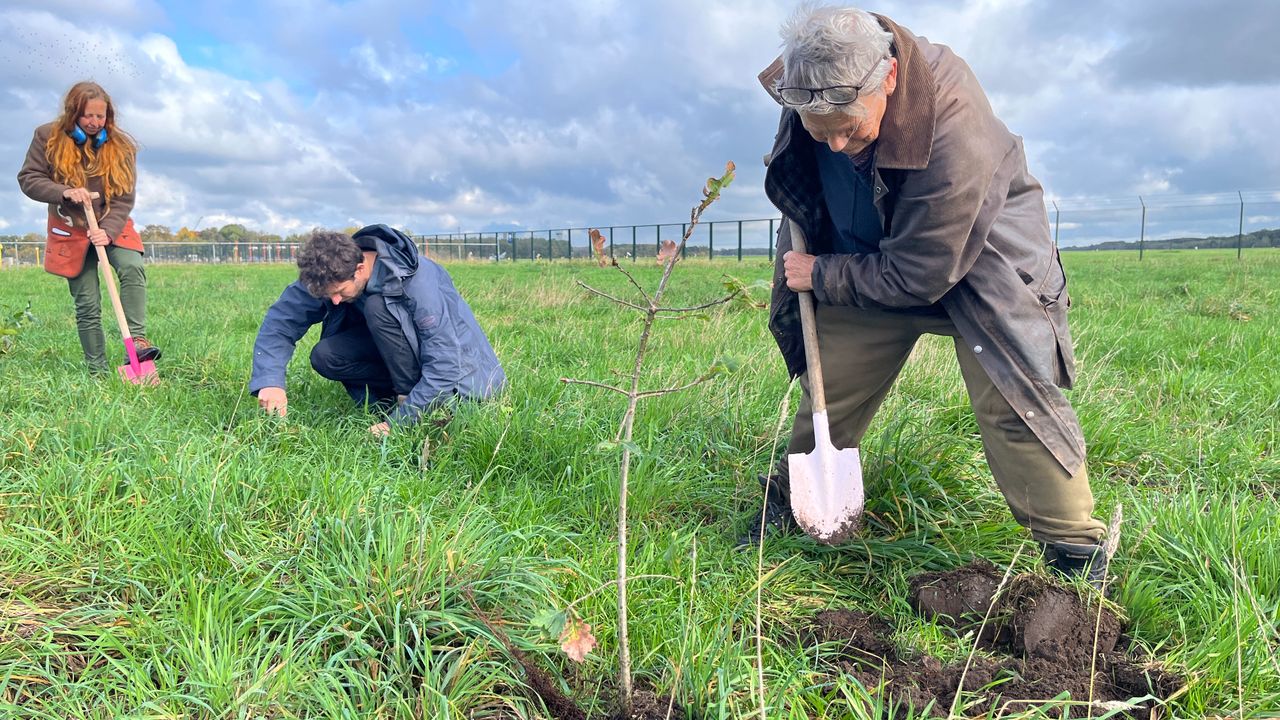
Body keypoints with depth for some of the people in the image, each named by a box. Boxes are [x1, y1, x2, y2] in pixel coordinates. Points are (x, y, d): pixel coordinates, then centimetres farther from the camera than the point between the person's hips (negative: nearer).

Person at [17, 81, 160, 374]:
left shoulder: (120, 145, -5)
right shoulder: (48, 137, -5)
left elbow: (124, 198, -8)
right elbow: (28, 179, -4)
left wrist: (108, 230, -23)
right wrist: (65, 192, -23)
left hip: (112, 226, 0)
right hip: (70, 230, 0)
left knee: (132, 267, -31)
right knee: (87, 305, -1)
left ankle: (136, 340, -32)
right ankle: (98, 372, 7)